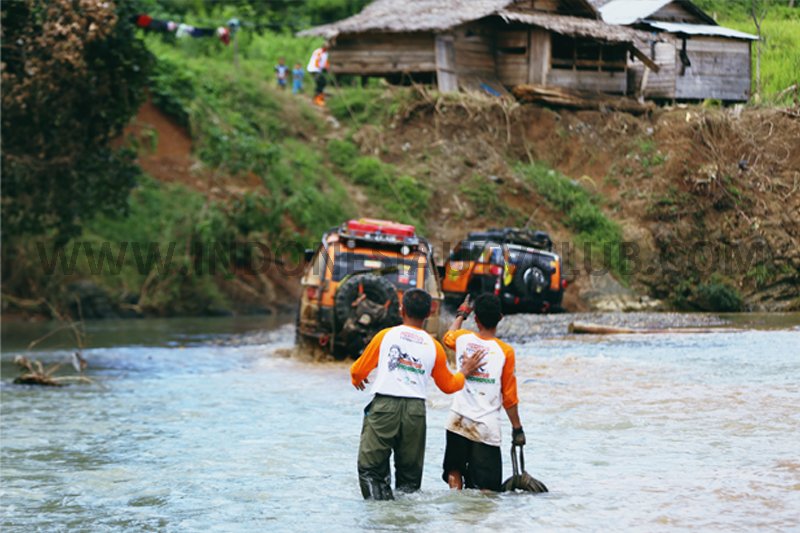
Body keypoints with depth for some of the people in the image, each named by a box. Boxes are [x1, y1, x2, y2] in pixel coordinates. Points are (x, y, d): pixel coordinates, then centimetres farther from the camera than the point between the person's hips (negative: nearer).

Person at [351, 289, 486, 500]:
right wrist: (464, 371, 38)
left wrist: (357, 380, 33)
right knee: (409, 473, 12)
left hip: (384, 406, -2)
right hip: (416, 410, 2)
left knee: (371, 468, 0)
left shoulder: (385, 336, 3)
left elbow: (358, 370, 10)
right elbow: (448, 385, 19)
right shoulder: (433, 346, 9)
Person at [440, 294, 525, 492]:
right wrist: (517, 428, 7)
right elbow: (509, 396, -4)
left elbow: (447, 337, 29)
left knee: (454, 472, 20)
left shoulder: (463, 339, 1)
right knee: (487, 489, -1)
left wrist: (461, 314, 45)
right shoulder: (505, 351, -8)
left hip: (458, 421, 3)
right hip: (487, 429, -3)